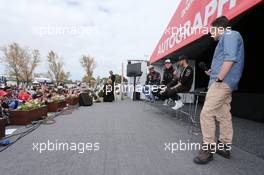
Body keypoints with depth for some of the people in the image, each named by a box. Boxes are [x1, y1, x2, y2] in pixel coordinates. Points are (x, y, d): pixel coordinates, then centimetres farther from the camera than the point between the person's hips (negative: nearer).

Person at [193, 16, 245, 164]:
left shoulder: (230, 34, -1)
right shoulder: (227, 38, 27)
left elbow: (230, 58, -17)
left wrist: (219, 78, -20)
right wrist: (213, 72, 18)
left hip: (222, 82, -11)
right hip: (225, 83, 11)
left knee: (206, 114, -13)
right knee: (224, 116, 11)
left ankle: (208, 148, -5)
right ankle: (224, 147, 20)